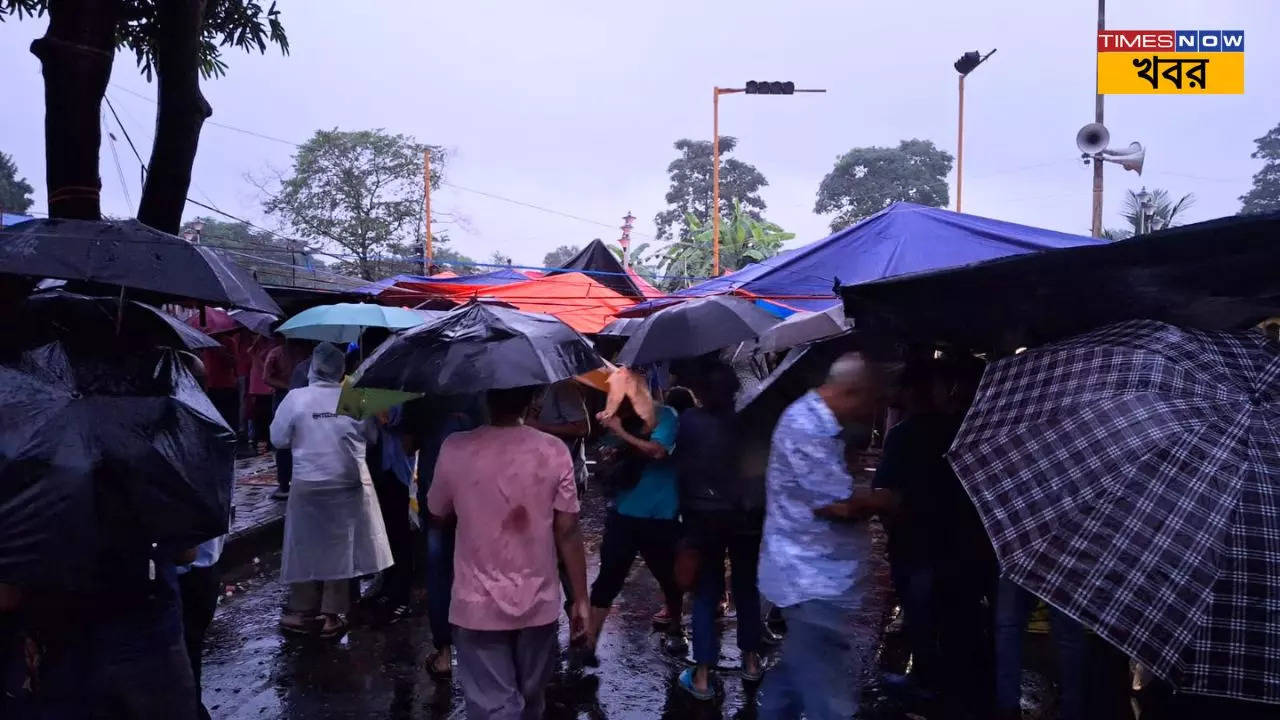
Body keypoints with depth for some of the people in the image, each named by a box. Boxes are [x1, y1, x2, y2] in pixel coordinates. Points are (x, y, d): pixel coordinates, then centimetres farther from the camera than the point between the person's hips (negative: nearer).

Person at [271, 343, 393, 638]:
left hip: (308, 485, -1)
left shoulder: (295, 397, -11)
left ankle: (302, 611, 21)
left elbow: (278, 438, -4)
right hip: (348, 484, 1)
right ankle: (332, 614, 16)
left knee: (306, 547, 12)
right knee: (340, 547, 11)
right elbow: (372, 435, 3)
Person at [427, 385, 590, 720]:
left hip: (478, 607, -1)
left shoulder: (455, 449, -9)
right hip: (538, 605, 1)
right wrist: (581, 599, 2)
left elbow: (437, 514, 6)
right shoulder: (554, 451, -9)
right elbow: (568, 532, -7)